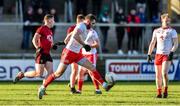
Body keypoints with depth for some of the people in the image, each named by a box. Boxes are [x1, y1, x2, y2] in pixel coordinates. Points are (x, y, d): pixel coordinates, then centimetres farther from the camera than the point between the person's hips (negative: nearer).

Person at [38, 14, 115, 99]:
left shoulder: (84, 28, 15)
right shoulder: (81, 26, -13)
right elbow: (75, 36, -31)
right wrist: (84, 45, -28)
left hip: (77, 54, 9)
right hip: (69, 53, -9)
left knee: (92, 67, 0)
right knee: (58, 73, -4)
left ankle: (104, 85, -1)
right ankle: (43, 87, 8)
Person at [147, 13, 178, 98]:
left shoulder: (172, 31, 2)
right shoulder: (156, 31, 13)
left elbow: (176, 44, -3)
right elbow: (152, 43, 18)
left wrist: (172, 52, -19)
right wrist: (149, 54, 11)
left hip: (167, 55, -4)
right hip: (158, 54, 4)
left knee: (164, 73, -20)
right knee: (158, 75, 5)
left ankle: (165, 90, -7)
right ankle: (159, 93, 13)